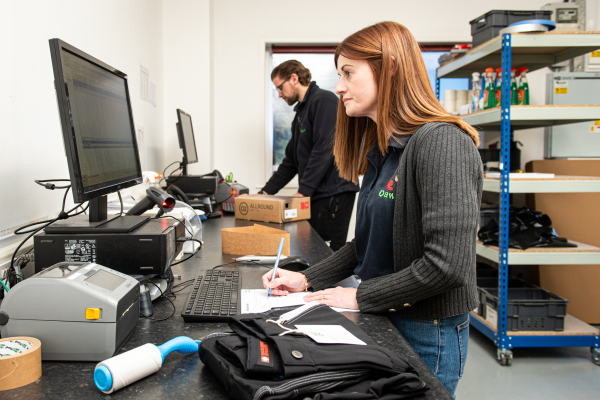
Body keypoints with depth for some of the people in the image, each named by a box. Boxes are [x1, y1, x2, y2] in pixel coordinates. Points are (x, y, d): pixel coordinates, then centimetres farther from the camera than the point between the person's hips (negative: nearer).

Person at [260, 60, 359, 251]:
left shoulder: (323, 100, -8)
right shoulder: (301, 111, 22)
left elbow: (325, 149, -19)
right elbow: (291, 160, 24)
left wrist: (304, 190, -18)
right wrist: (266, 192, 18)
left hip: (334, 193, -9)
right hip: (315, 195, 9)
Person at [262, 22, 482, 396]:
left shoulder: (442, 143, -20)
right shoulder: (382, 149, 9)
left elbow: (446, 264, -27)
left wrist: (359, 297, -17)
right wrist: (308, 279, 4)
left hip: (427, 336, -8)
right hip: (384, 320, 8)